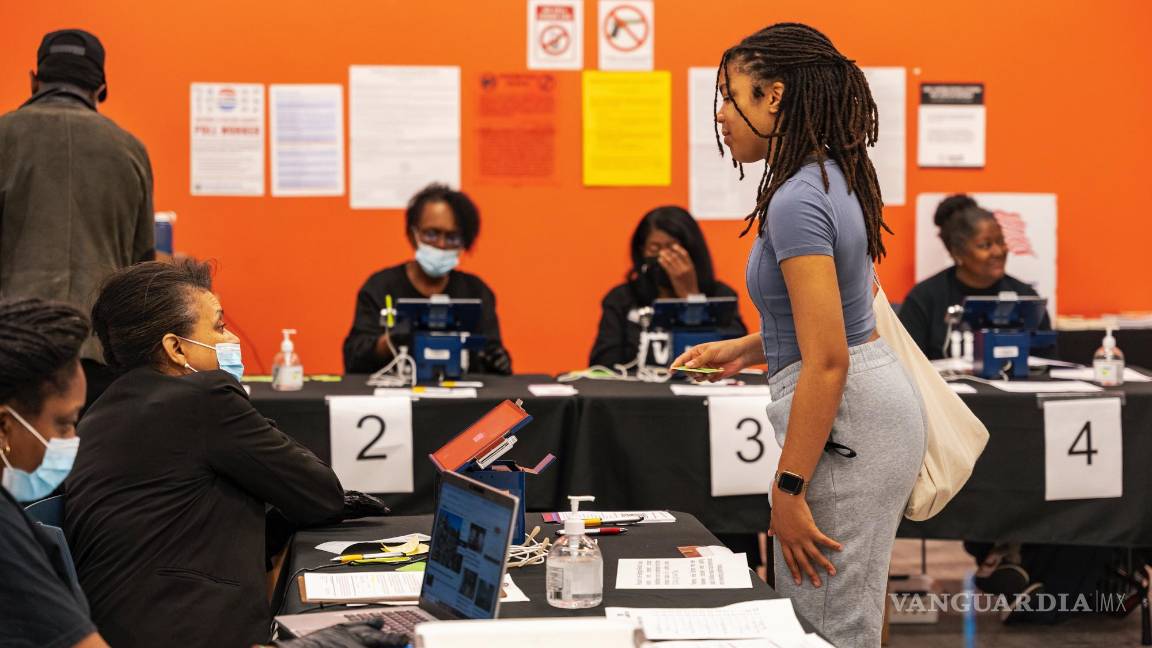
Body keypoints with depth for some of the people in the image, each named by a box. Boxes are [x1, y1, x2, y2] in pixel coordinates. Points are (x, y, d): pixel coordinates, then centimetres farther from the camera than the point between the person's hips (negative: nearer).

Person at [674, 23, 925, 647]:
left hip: (844, 420, -11)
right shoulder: (830, 179, 11)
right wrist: (743, 349, 21)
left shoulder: (798, 202, -20)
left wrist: (788, 490, -21)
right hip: (877, 403, 11)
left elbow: (826, 360, -24)